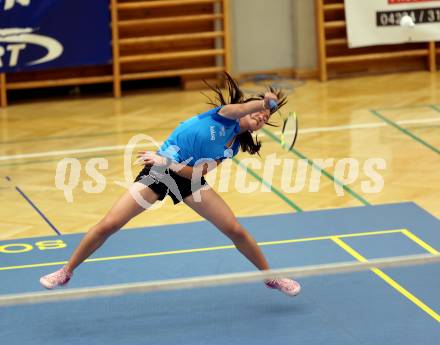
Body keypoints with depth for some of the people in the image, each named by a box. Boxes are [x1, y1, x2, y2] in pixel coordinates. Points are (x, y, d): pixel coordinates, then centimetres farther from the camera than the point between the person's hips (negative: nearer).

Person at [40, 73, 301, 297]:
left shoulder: (232, 147, 5)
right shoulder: (226, 114, -6)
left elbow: (200, 172, -9)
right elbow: (242, 109, -31)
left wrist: (167, 163, -22)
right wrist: (264, 102, -51)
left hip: (188, 177, 4)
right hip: (158, 172, -4)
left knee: (235, 229, -7)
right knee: (109, 225, -11)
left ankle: (270, 276, 15)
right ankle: (66, 272, 7)